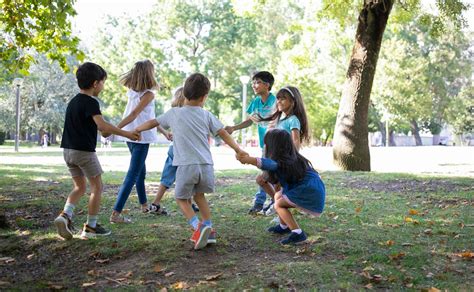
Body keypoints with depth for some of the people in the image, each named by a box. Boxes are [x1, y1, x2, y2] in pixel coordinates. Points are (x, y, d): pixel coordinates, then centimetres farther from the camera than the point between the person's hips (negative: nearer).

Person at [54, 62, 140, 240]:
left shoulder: (73, 101, 13)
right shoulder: (90, 102, -14)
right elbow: (102, 126, -27)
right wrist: (126, 134, -25)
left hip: (68, 150, 8)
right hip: (84, 151, -8)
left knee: (80, 186, 17)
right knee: (97, 187, 5)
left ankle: (65, 215, -3)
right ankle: (91, 227, 7)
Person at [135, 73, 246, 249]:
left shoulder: (174, 113, 8)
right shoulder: (206, 115, 9)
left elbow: (153, 123, 20)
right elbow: (224, 134, 6)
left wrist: (135, 130, 36)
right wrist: (239, 150, 15)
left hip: (186, 166, -2)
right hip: (206, 165, 3)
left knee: (181, 198, 13)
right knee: (199, 195, 25)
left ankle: (198, 227, -10)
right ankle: (208, 231, 20)